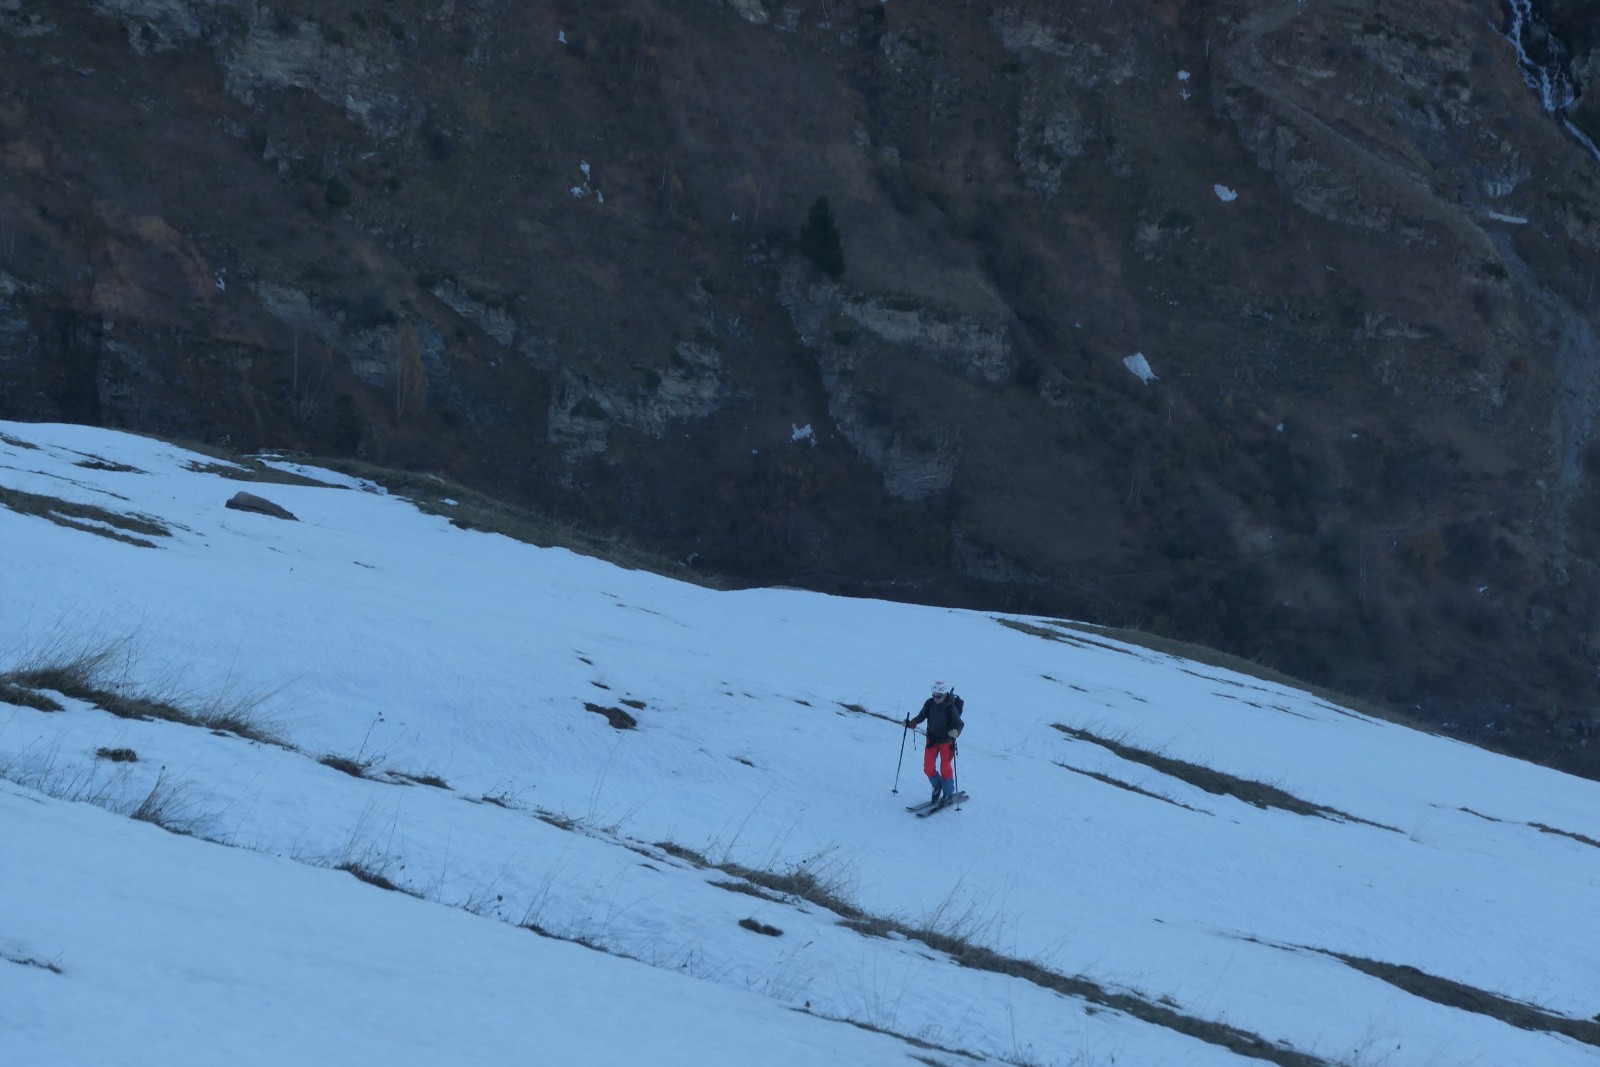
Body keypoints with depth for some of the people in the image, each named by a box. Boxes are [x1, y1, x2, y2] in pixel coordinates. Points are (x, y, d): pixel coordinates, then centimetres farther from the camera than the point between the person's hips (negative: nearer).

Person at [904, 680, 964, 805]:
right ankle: (937, 786, 29)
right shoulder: (930, 704, -8)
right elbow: (922, 716, 5)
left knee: (945, 768, -3)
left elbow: (959, 724, -23)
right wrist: (911, 723, -10)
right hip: (932, 739, 5)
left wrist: (955, 732, -44)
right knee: (928, 768, 3)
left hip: (946, 741, -5)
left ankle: (948, 793, 17)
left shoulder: (951, 708, -21)